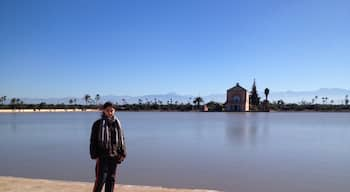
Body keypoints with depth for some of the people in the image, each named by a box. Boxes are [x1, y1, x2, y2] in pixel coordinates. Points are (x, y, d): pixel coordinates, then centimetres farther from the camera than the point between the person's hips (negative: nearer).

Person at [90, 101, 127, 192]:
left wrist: (122, 154, 2)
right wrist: (95, 156, -10)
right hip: (102, 156, -4)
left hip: (114, 156, 4)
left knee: (111, 179, 11)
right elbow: (93, 141, -4)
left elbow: (122, 139, 8)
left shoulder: (117, 124, 6)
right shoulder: (98, 124, -5)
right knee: (101, 179, -4)